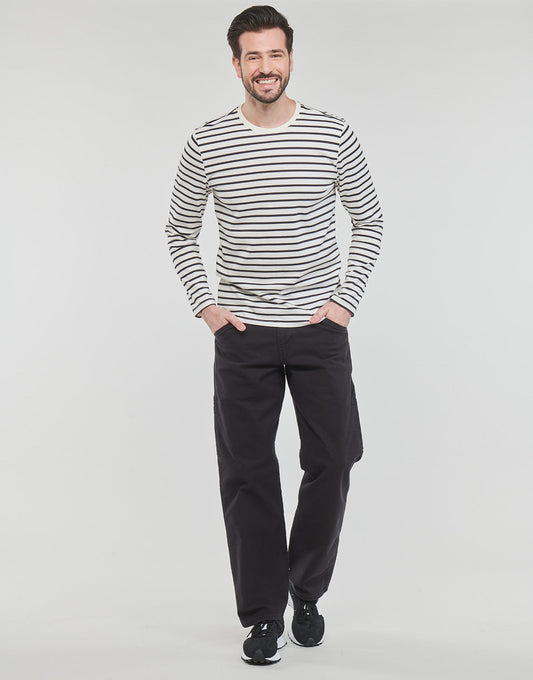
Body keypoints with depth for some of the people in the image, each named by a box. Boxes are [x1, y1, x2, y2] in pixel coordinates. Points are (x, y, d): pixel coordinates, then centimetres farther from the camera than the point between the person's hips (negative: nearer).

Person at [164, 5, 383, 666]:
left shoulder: (333, 135, 0)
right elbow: (179, 230, 12)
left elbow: (369, 221, 9)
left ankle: (306, 592, 27)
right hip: (243, 333, 0)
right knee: (248, 473, 1)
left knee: (331, 464, 4)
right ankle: (265, 616, 14)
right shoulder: (206, 144, 0)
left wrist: (346, 299, 0)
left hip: (320, 331, 0)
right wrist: (205, 306, 2)